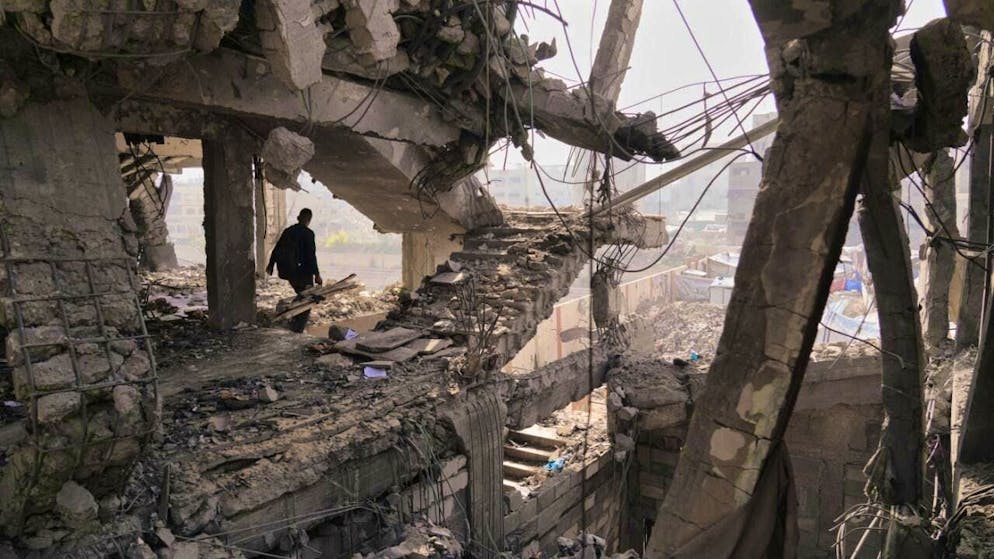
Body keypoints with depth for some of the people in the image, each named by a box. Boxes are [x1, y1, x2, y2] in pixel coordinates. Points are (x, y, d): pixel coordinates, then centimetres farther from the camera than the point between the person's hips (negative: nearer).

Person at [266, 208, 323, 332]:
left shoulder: (287, 231, 8)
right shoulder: (308, 233, -12)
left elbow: (276, 249, 15)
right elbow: (311, 255, -18)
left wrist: (271, 265, 27)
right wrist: (317, 274, -15)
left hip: (286, 270, 7)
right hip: (302, 270, -7)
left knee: (301, 294, 24)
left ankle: (295, 321, 24)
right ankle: (298, 326, 1)